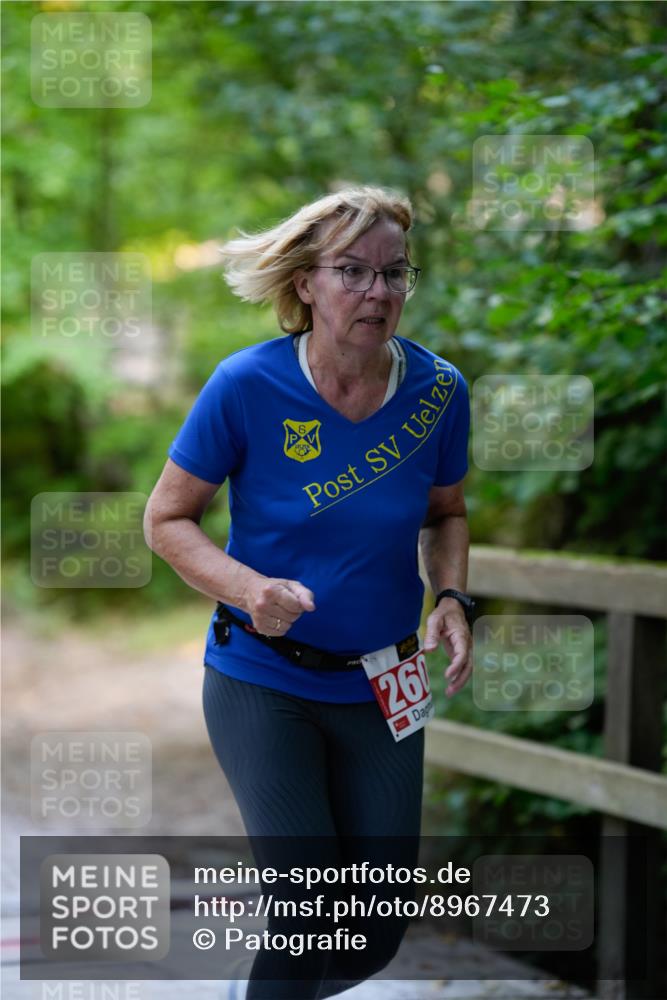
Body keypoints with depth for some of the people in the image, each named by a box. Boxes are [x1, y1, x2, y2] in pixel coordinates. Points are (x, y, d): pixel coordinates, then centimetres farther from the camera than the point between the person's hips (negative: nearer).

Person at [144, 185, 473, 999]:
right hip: (262, 683, -4)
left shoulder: (438, 389, -7)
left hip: (379, 686, 4)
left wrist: (451, 598, -8)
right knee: (311, 914, -10)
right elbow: (167, 518, -8)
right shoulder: (248, 385, -16)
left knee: (379, 933, 9)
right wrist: (250, 589, -26)